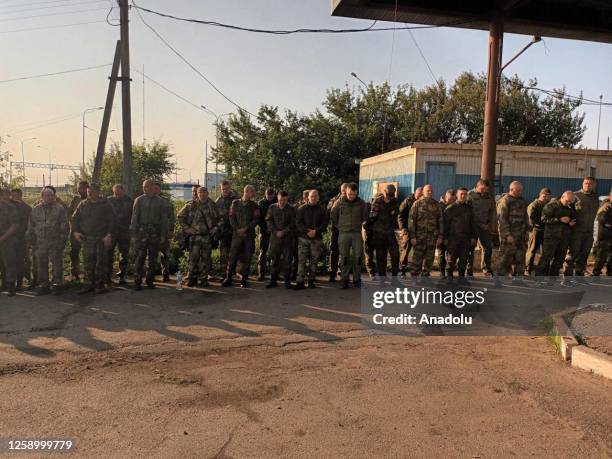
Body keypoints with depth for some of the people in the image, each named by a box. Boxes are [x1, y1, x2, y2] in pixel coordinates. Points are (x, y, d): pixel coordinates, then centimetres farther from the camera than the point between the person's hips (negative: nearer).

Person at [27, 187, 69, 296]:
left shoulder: (60, 208, 1)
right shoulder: (35, 209, 12)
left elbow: (64, 226, -1)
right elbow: (31, 227, 16)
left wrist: (62, 239, -7)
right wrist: (31, 241, 11)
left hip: (55, 243, -3)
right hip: (40, 243, 4)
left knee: (57, 265, -1)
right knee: (41, 266, 8)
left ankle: (57, 285, 9)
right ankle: (43, 286, 18)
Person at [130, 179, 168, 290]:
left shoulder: (160, 201, 8)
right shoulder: (139, 200, 5)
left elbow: (164, 219, 8)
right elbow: (134, 217, 2)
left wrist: (163, 234, 1)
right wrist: (133, 234, -5)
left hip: (155, 233, 2)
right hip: (141, 231, -1)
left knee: (153, 258, 6)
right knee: (140, 257, -4)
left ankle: (150, 281, 15)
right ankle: (137, 281, 2)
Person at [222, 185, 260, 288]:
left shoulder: (254, 206, 7)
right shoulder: (235, 203, 9)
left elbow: (256, 220, -3)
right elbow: (231, 217, 3)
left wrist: (245, 229, -14)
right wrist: (237, 229, -9)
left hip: (249, 234, 0)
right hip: (237, 234, 0)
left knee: (247, 258, 2)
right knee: (233, 256, -3)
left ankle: (244, 280, 10)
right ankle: (228, 278, 6)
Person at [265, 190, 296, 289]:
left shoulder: (291, 209, 3)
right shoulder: (272, 207, 9)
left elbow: (293, 223, -1)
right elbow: (268, 221, 5)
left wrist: (284, 232, -12)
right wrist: (276, 232, -8)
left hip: (288, 237, -1)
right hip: (275, 237, 2)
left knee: (287, 259, -1)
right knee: (274, 259, 5)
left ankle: (287, 281, 7)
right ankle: (273, 280, 12)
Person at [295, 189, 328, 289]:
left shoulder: (321, 210, 9)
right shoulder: (302, 209, 6)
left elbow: (324, 224, 4)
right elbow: (298, 223, 1)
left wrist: (316, 231, -11)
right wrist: (307, 231, -13)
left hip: (317, 238, 1)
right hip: (303, 238, -1)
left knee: (314, 261, 4)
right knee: (302, 260, -5)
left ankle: (311, 281, 12)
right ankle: (300, 282, -5)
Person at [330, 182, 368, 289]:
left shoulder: (361, 203, 1)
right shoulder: (339, 202, -2)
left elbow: (365, 217, 14)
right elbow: (332, 216, 8)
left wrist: (359, 225, 10)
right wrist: (338, 226, 10)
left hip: (357, 233, 1)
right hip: (343, 233, -1)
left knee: (357, 257, 2)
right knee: (344, 257, 2)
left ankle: (357, 280, 12)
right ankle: (344, 280, 10)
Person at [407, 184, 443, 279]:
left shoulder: (436, 205, 10)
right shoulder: (417, 204, 1)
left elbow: (440, 221, 11)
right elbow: (411, 220, -3)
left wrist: (440, 235, 4)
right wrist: (412, 236, -10)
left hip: (432, 236, 3)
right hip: (419, 236, -3)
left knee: (429, 259, 6)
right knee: (417, 258, -4)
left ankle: (425, 277, 16)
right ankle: (414, 276, 2)